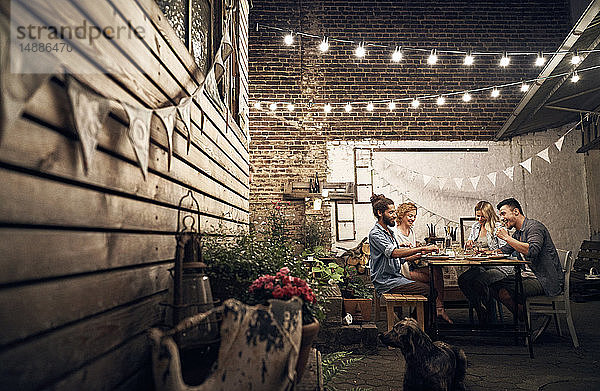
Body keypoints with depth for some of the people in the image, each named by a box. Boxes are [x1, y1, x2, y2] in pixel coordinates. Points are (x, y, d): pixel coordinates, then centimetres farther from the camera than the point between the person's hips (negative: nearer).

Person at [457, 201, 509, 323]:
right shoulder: (475, 227, 14)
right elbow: (468, 249, 24)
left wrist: (486, 251, -21)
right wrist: (469, 245, 0)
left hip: (499, 267, -6)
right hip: (480, 267, 6)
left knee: (479, 281, -33)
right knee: (462, 280, -22)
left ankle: (489, 313, -6)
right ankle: (480, 310, -4)